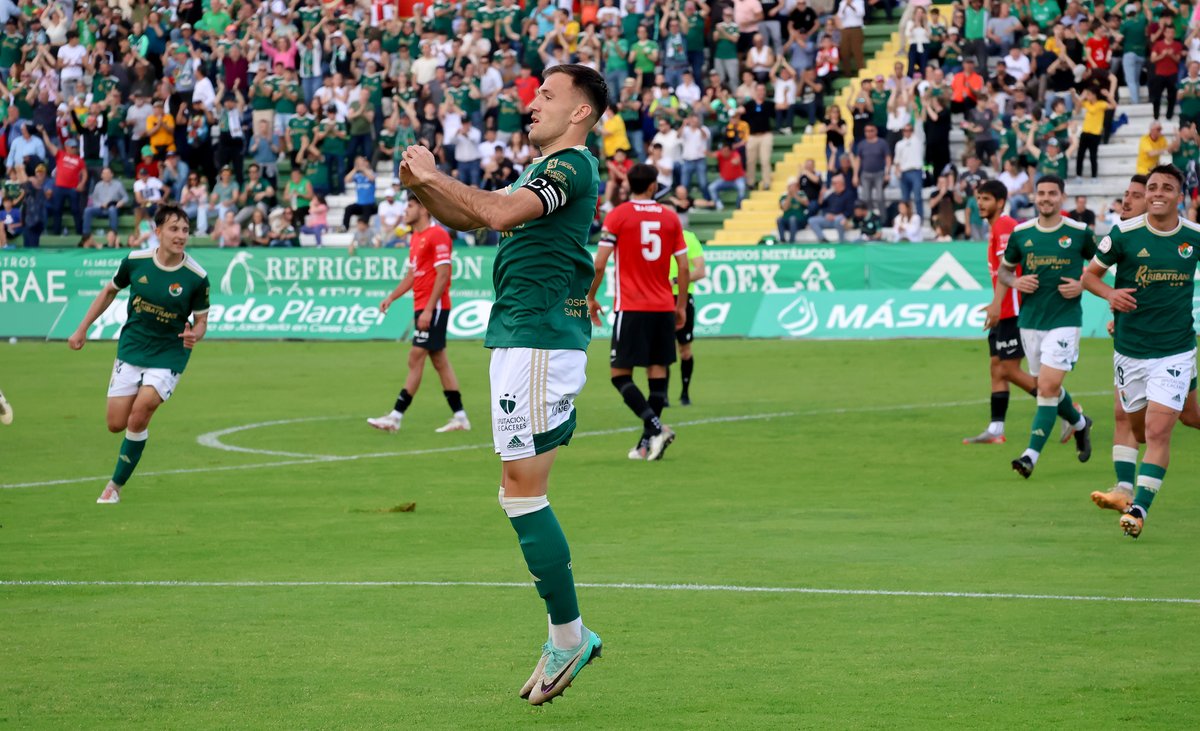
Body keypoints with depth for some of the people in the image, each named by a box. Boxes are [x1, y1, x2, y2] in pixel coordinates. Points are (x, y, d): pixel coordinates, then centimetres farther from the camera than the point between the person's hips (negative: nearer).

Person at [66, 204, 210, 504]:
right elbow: (110, 290, 10)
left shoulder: (197, 277, -15)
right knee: (116, 424, -1)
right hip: (131, 350, 3)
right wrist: (82, 328, 11)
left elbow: (201, 320, -3)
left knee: (138, 417, -18)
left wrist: (194, 335, -26)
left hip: (168, 355, -3)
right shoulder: (135, 261, -9)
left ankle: (116, 485, -1)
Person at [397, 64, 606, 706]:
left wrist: (433, 175, -15)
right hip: (522, 341, 10)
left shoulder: (573, 166, -10)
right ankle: (566, 635, 13)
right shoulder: (545, 171, 21)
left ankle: (569, 634, -5)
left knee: (522, 490, -10)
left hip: (540, 344, -10)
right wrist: (422, 189, 6)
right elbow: (468, 217, 26)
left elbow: (499, 212, -26)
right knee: (522, 493, 11)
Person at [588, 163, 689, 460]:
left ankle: (656, 427, -18)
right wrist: (681, 305, 16)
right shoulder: (670, 218, 6)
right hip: (664, 308, 4)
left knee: (620, 374, -1)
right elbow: (684, 267, 7)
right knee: (658, 372, 6)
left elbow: (599, 263, -7)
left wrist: (590, 298, 5)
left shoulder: (617, 216, -3)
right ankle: (648, 442, 4)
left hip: (631, 308, -4)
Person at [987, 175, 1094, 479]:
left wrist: (1083, 285, -7)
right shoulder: (1020, 234, 4)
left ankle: (1031, 455, -14)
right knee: (1047, 387, 15)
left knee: (1048, 387, -15)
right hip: (1030, 320, 4)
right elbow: (1005, 269, 17)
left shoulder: (1079, 232, -4)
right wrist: (1015, 282, -4)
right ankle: (1080, 424, 44)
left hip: (1065, 320, -4)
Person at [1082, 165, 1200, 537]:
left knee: (1158, 432, -13)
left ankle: (1139, 507, -9)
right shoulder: (1123, 234, -8)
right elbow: (1089, 275, 2)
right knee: (1137, 429, 13)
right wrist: (1109, 293, -18)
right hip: (1129, 349, 1)